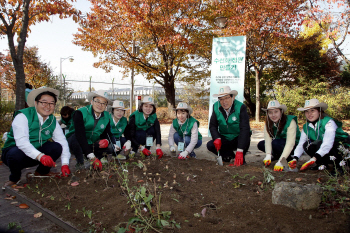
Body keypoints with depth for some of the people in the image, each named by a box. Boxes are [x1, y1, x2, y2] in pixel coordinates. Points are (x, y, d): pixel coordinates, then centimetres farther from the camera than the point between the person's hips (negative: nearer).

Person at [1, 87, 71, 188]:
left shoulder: (53, 121, -3)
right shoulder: (23, 116, -20)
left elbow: (63, 141, -8)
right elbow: (21, 142, -33)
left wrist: (65, 164, -21)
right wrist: (40, 156, -48)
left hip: (36, 154, 5)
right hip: (15, 150, -4)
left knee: (57, 147, -20)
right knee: (16, 155, -38)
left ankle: (42, 172, 7)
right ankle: (14, 178, -2)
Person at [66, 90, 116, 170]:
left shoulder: (106, 116, -3)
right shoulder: (80, 113, -21)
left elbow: (107, 133, 0)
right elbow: (80, 135, -32)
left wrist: (106, 140, -29)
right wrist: (92, 157, -40)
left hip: (93, 145, 4)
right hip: (79, 144, -3)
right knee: (74, 138, -36)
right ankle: (80, 162, -11)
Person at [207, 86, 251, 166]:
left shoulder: (241, 107, -21)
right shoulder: (216, 107, -9)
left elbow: (244, 129, -29)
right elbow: (212, 126, -4)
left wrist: (239, 151, -38)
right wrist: (217, 138, -27)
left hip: (238, 139, -3)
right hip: (225, 139, 3)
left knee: (246, 138, -35)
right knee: (210, 145, -21)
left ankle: (241, 159, -3)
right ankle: (229, 155, 8)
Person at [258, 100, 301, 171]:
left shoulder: (290, 121, -26)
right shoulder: (268, 123, -11)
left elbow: (290, 143, -34)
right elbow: (268, 140, -20)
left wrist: (280, 161, -43)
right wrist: (268, 155, -37)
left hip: (294, 146, -5)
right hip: (279, 143, 6)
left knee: (275, 143, -32)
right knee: (260, 144, -14)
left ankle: (289, 160, -10)